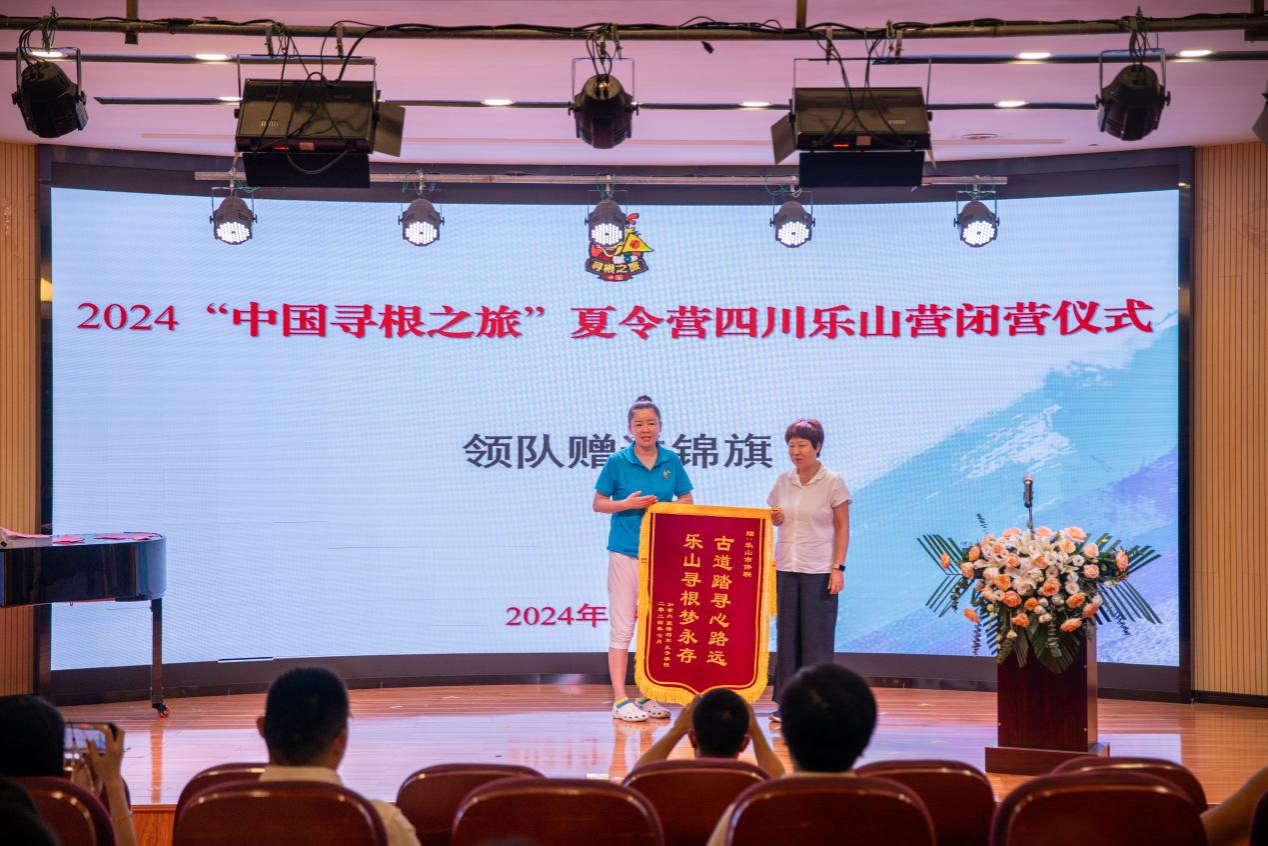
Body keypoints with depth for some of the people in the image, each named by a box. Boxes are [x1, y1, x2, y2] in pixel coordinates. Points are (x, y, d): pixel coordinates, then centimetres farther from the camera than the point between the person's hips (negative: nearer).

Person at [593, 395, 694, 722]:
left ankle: (649, 696, 18)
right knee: (622, 627, -3)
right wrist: (626, 504, -15)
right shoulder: (618, 462, -3)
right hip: (625, 552, -3)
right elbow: (598, 503, 2)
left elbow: (687, 500, 11)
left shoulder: (671, 461, 4)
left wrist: (662, 506, -9)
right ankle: (620, 699, 1)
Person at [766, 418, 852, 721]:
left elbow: (843, 528, -2)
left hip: (819, 570, -4)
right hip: (786, 567, 4)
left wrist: (838, 568, -9)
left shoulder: (832, 482, -4)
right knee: (787, 633, 4)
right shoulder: (783, 481, 8)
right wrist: (775, 518, -6)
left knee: (817, 636, -2)